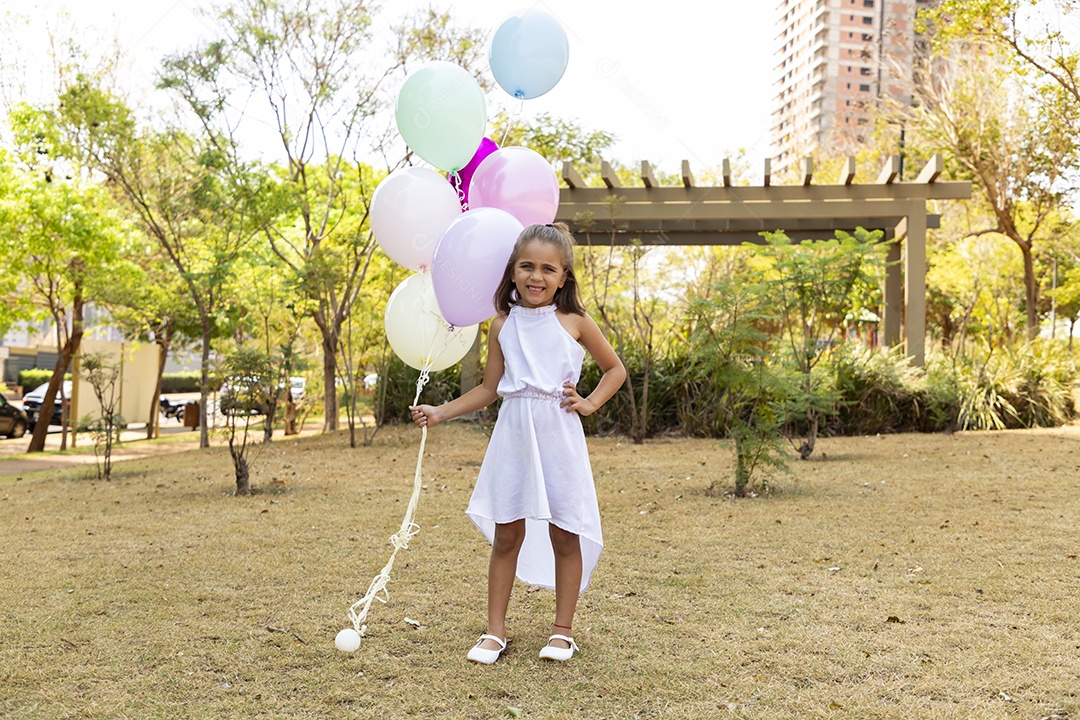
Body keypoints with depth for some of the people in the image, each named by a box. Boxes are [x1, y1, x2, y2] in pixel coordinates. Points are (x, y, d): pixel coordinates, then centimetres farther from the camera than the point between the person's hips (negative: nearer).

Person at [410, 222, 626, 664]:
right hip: (514, 435, 2)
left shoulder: (575, 322, 1)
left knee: (564, 534, 4)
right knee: (506, 534, 5)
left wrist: (590, 403, -3)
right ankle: (495, 631, 15)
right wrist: (440, 413, 5)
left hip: (558, 435, -1)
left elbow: (615, 369, 11)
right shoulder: (503, 326, 6)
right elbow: (489, 389, 11)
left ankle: (563, 630, 19)